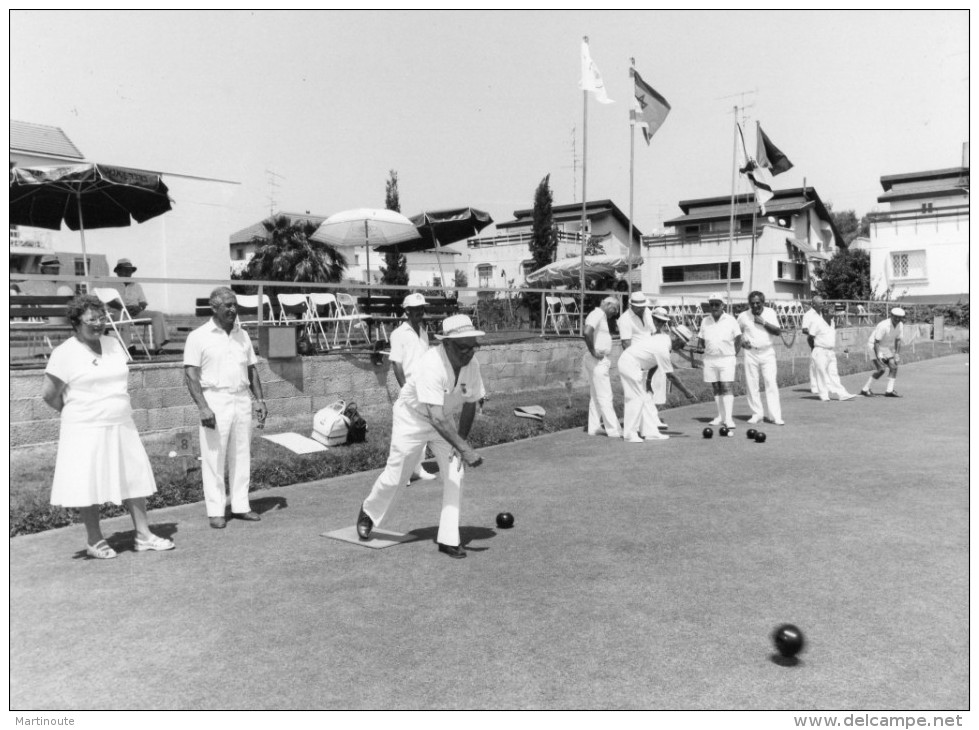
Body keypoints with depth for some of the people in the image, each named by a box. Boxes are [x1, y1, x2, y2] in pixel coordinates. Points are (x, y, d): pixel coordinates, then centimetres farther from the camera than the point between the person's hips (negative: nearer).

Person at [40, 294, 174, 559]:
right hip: (86, 430, -5)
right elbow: (49, 395, -7)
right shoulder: (65, 353, -10)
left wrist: (115, 410, 12)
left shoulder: (113, 344, 8)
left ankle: (144, 536, 13)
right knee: (89, 486, 2)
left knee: (134, 479, 5)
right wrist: (75, 411, 6)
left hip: (121, 427, 6)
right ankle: (95, 542, 17)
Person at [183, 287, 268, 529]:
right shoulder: (199, 336, -4)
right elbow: (190, 375, -9)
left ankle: (240, 506, 18)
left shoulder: (242, 335, 11)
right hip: (215, 401, -4)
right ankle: (215, 511, 10)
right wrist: (203, 407, -18)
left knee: (241, 456, 8)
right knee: (213, 458, 1)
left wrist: (260, 400, 7)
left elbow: (252, 370, 16)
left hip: (242, 400, 5)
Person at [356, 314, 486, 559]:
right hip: (413, 417, -5)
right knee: (395, 475, 5)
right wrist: (465, 449, -47)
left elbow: (469, 405, -1)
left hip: (444, 421, 5)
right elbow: (436, 418, -43)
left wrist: (460, 442, -5)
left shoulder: (472, 365, -17)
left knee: (455, 474, -7)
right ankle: (369, 513, 35)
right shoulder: (432, 365, -37)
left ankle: (449, 539, 3)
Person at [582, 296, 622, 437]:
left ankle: (594, 427, 20)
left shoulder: (602, 316, 18)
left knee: (596, 395, 14)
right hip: (597, 361, -10)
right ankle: (613, 430, -4)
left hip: (601, 361, 10)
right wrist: (593, 351, -22)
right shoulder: (597, 314, -14)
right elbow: (587, 332, -31)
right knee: (605, 396, -7)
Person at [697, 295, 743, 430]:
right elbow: (700, 340, 14)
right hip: (709, 359, 4)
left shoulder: (731, 320, 1)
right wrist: (705, 350, -2)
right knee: (716, 388, 7)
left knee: (727, 387, -10)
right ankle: (721, 416, 17)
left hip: (727, 359, -3)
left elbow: (738, 340, 3)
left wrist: (735, 356, -2)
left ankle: (728, 418, -12)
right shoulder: (705, 321, 9)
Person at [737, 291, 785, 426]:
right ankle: (757, 414, 11)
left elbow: (778, 331, -7)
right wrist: (741, 342, -5)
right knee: (751, 385, 1)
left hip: (768, 352, -1)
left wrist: (763, 322, -16)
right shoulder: (743, 316, 2)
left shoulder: (770, 313, 1)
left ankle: (776, 416, -5)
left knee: (771, 384, -6)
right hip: (750, 353, 1)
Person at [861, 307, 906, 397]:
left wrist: (897, 354, -6)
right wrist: (878, 357, -31)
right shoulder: (883, 326, -27)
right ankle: (865, 389, -8)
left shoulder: (900, 325, -5)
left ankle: (889, 391, 1)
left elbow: (898, 341, 4)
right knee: (880, 369, -17)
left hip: (887, 347, 8)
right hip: (874, 345, -8)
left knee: (894, 367, -4)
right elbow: (876, 342, -27)